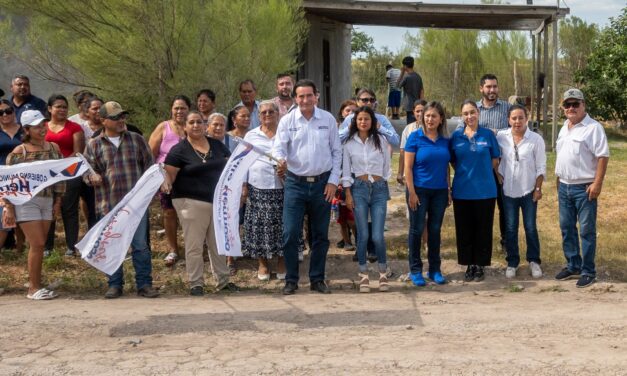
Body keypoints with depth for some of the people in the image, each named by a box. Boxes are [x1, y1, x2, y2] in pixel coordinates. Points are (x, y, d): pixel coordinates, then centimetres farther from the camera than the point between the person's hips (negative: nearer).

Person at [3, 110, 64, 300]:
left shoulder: (53, 148, 8)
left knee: (37, 245, 6)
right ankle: (34, 288, 0)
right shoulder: (18, 152, -7)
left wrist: (57, 201, 11)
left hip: (47, 201, 5)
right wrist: (9, 208, -9)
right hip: (26, 201, -5)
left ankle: (33, 282, 16)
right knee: (38, 244, -8)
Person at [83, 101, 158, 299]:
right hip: (109, 204, 0)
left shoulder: (136, 139, 9)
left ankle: (144, 284, 11)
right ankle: (115, 285, 18)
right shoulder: (94, 145, 6)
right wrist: (92, 176, -15)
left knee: (140, 245, 2)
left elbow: (149, 164, 11)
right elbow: (87, 170, 7)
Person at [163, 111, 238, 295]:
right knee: (194, 245, -1)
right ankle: (196, 283, 9)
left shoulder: (217, 145, 10)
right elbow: (169, 176, -8)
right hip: (192, 202, -5)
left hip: (218, 202, 5)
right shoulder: (179, 150, -6)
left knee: (218, 244, 13)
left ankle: (222, 280, 24)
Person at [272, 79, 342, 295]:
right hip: (295, 184, -1)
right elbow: (278, 146, -10)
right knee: (290, 234, -6)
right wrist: (281, 160, -34)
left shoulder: (328, 120, 3)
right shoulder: (287, 121, -1)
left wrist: (333, 181, -1)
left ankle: (317, 279, 20)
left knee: (320, 235, 9)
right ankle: (291, 280, 7)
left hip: (322, 184, 2)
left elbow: (336, 152, 6)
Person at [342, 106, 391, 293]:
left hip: (379, 188, 0)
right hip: (359, 188, 0)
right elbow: (346, 170, 5)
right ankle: (363, 275, 9)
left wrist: (385, 189, 9)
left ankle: (383, 273, 12)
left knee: (378, 236, -6)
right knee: (363, 235, -2)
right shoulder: (349, 143, 4)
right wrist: (348, 194, -1)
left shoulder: (380, 141, 5)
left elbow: (386, 167, 10)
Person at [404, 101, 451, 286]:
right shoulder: (415, 137, -6)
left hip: (439, 191, 4)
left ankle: (435, 270, 20)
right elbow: (408, 167, -8)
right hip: (419, 190, -4)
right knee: (417, 229, 3)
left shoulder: (444, 140, 6)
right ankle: (415, 270, 13)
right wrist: (411, 192, -12)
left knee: (435, 230, 10)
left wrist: (449, 190, 8)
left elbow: (446, 167, 12)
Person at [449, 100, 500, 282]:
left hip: (485, 190, -1)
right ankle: (469, 265, 19)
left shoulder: (488, 135, 0)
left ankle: (480, 265, 17)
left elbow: (495, 161, 6)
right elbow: (452, 161, 10)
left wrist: (481, 172, 2)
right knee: (464, 230, 6)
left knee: (483, 230, 5)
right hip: (462, 191, 1)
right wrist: (465, 173, 1)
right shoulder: (456, 136, 2)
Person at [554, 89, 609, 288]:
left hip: (584, 188, -8)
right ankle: (573, 266, 25)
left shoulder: (593, 127, -12)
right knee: (567, 228, 13)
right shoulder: (565, 127, 12)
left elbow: (603, 156, -16)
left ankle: (588, 271, 7)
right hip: (564, 187, 8)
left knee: (587, 230, 0)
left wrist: (597, 183, -21)